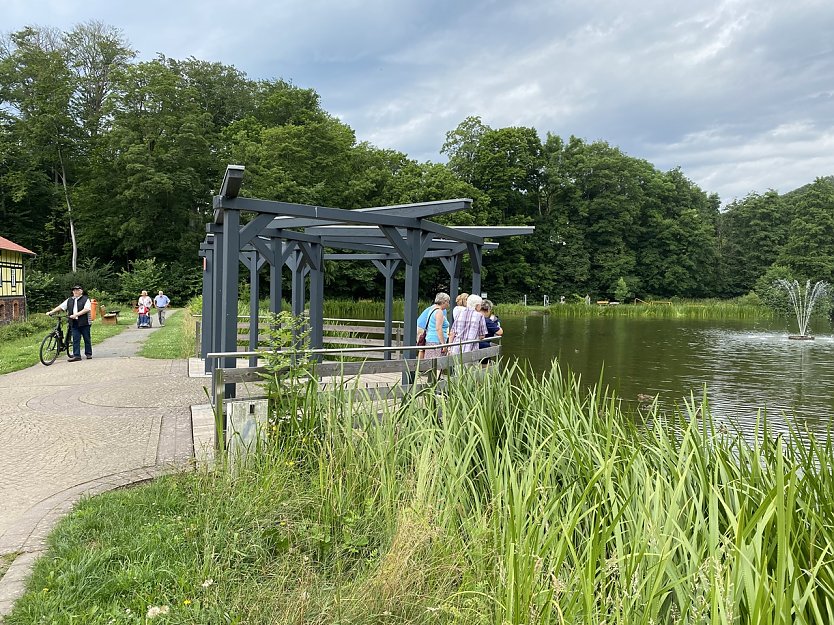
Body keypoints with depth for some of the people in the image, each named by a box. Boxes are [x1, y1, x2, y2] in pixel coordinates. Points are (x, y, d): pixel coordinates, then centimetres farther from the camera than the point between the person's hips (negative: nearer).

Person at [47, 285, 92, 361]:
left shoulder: (85, 299, -1)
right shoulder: (69, 300, 16)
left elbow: (86, 309, -13)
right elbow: (60, 307, 15)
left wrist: (76, 315, -19)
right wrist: (51, 312, 6)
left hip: (84, 323, -4)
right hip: (74, 323, 4)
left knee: (86, 339, 4)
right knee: (75, 339, 0)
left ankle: (88, 354, 16)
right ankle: (76, 355, -1)